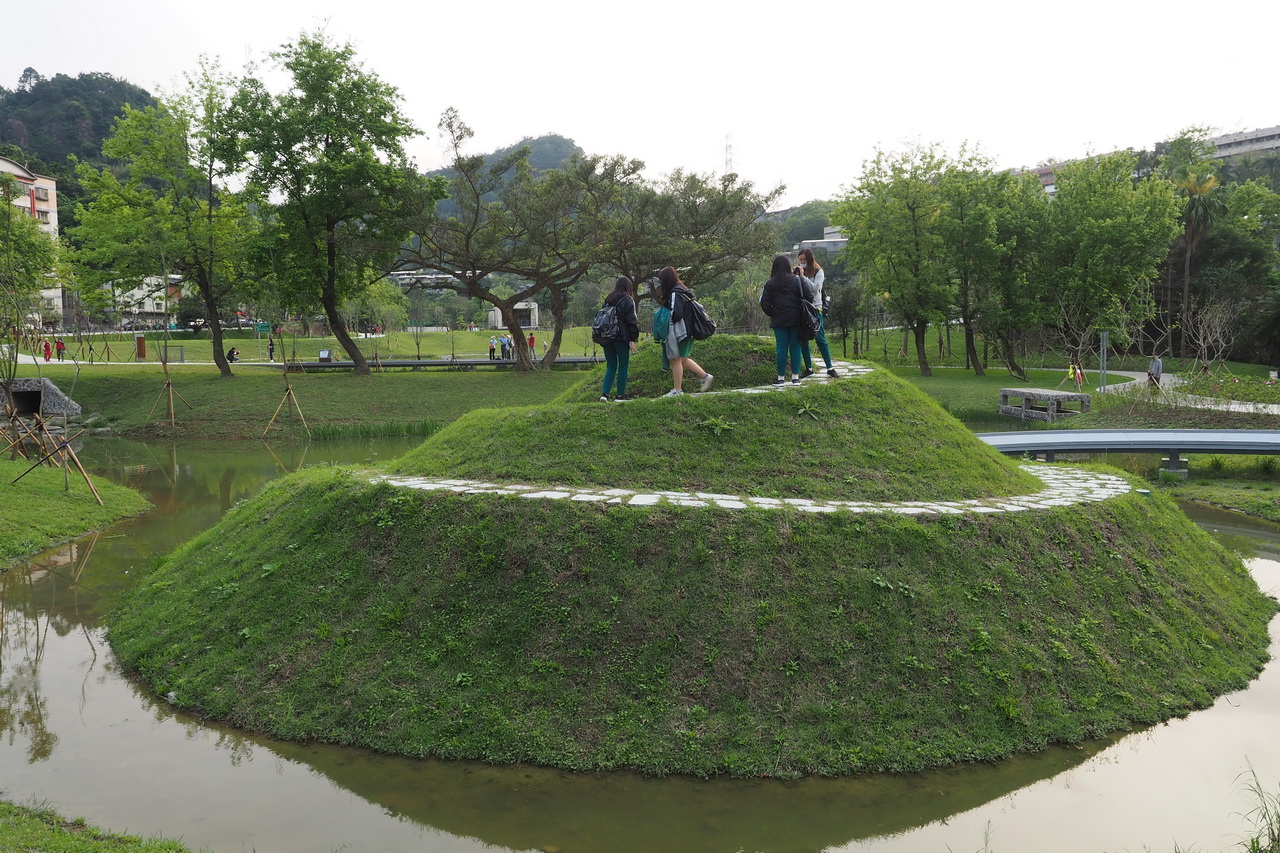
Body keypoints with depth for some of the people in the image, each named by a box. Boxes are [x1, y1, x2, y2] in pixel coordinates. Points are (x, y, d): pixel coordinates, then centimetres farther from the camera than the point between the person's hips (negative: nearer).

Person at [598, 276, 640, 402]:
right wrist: (633, 339, -7)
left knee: (611, 366, 10)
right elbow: (631, 321, -9)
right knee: (623, 366, 4)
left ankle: (604, 393, -1)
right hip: (621, 338, -5)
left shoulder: (608, 300, 13)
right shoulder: (628, 300, -5)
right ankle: (620, 395, 4)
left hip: (606, 338, 5)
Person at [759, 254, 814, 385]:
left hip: (779, 320, -1)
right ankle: (795, 376, 7)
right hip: (795, 320, 1)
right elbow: (809, 295, -6)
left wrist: (772, 314, 9)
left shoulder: (770, 284, -4)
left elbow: (764, 304, -6)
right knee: (795, 347, 7)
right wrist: (802, 310, 8)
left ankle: (781, 377, 5)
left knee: (781, 348, 3)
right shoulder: (797, 280, -2)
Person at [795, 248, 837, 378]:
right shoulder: (799, 271, 11)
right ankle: (808, 368, 14)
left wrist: (802, 276, -14)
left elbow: (815, 288, -14)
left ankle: (830, 368, -3)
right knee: (803, 340, 5)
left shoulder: (818, 272, 0)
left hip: (815, 309, -4)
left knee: (820, 338, -7)